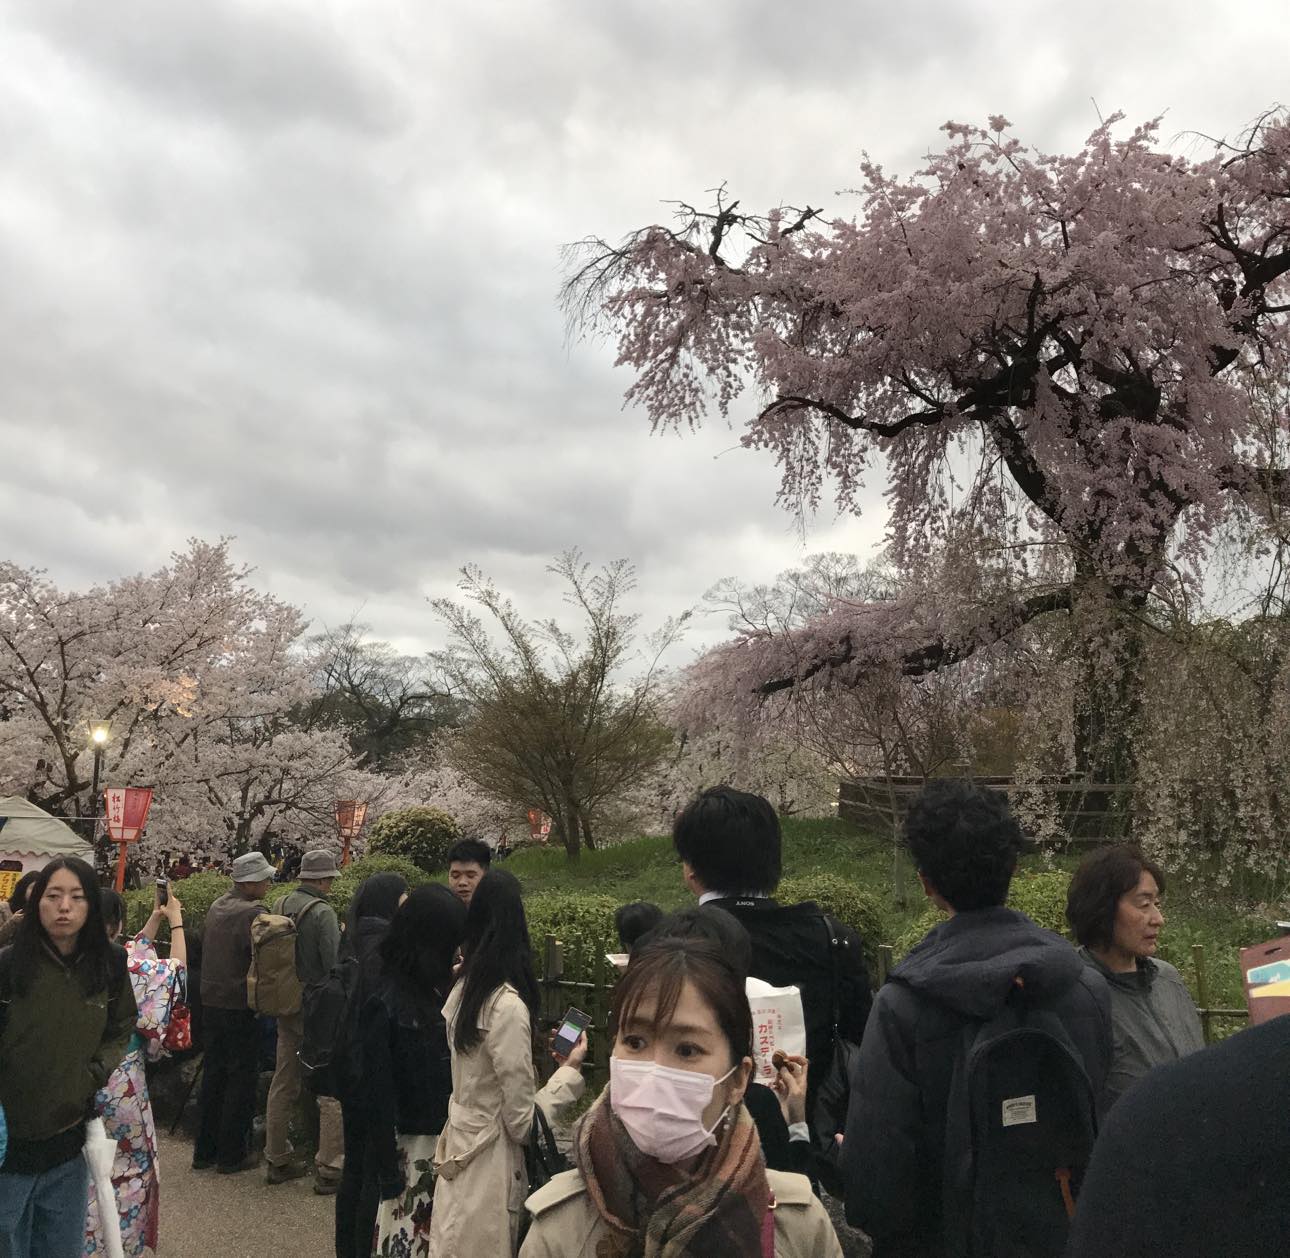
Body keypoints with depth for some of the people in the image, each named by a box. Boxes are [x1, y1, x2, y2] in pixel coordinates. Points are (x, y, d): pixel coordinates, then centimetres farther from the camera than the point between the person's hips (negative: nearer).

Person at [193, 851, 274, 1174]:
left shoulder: (215, 907, 6)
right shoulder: (252, 913, -19)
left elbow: (203, 948, 15)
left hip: (210, 1002, 8)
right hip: (240, 1007, -8)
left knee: (213, 1074, 17)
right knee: (242, 1078, 4)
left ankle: (204, 1150, 25)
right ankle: (232, 1154, 11)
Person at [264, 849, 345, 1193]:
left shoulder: (281, 906, 3)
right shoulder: (323, 912, -19)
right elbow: (335, 965, -22)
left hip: (286, 1008, 8)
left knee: (283, 1084, 17)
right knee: (332, 1091, 1)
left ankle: (277, 1161, 28)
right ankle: (328, 1169, 3)